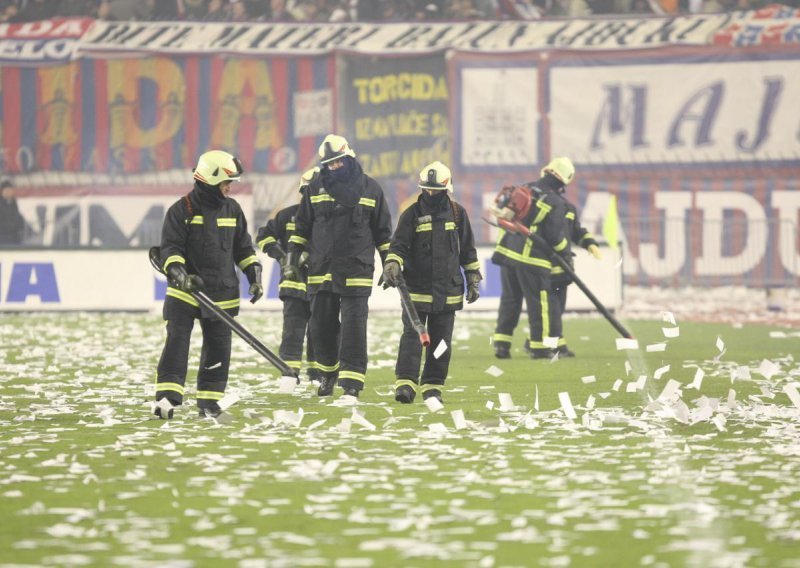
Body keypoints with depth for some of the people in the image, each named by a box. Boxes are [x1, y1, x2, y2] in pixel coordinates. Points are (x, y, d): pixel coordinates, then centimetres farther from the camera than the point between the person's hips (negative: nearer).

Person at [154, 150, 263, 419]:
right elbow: (170, 247, -9)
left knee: (218, 346, 5)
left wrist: (254, 276, 9)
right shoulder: (182, 210, -6)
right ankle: (167, 397, -18)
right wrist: (178, 273, -26)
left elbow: (243, 247, 18)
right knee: (177, 341, -13)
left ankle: (209, 400, 15)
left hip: (222, 293, 5)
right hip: (185, 292, -5)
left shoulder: (232, 209, 9)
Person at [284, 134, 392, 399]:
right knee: (322, 326, 7)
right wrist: (292, 258, 7)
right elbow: (302, 227, 14)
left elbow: (383, 231, 9)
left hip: (356, 271, -2)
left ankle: (351, 381, -7)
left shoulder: (369, 188, 4)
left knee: (354, 326, -8)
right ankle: (328, 372, 28)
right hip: (321, 269, 2)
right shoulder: (316, 188, 7)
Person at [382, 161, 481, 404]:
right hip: (416, 287, -2)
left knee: (441, 339, 5)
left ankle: (433, 385, 12)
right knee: (412, 335, -9)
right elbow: (399, 244, -7)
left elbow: (468, 250, 13)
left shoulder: (457, 213, 6)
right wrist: (392, 265, -26)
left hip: (448, 290, 2)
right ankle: (405, 383, -13)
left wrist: (474, 279, 13)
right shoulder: (412, 214, 0)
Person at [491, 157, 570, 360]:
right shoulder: (555, 203, -11)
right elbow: (554, 236, -10)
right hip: (531, 259, -6)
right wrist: (564, 250, 9)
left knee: (509, 299, 14)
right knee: (539, 302, 3)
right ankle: (539, 346, 5)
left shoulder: (525, 189, 8)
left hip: (507, 251, 6)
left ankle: (501, 343, 10)